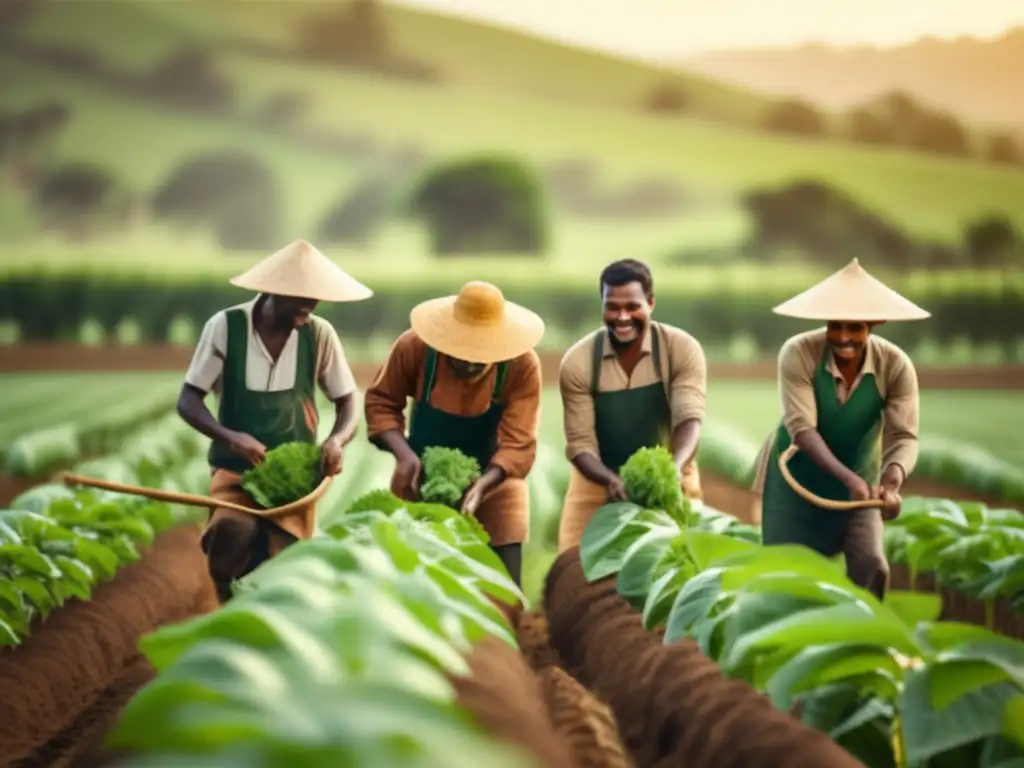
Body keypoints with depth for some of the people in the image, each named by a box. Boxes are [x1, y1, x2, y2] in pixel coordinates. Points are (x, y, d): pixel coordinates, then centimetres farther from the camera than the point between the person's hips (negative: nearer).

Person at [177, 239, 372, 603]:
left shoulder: (319, 334, -4)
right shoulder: (225, 327, -10)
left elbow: (348, 404, 5)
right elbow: (188, 401, -6)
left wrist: (337, 439, -19)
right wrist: (229, 436, -26)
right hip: (235, 467, -2)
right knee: (234, 531, -31)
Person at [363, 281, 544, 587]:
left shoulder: (522, 365, -25)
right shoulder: (414, 348, -22)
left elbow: (518, 444, -27)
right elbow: (381, 402, -9)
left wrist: (481, 486, -44)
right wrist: (403, 453, -26)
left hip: (494, 479, -1)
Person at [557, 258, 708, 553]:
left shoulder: (682, 350, -13)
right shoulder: (578, 362, -12)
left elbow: (689, 418, -24)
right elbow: (580, 443, -13)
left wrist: (675, 469, -45)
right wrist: (611, 480, -34)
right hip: (599, 483, 0)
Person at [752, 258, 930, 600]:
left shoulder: (895, 366, -21)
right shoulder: (798, 353, -26)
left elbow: (903, 436, -25)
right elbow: (801, 427, -33)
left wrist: (891, 482, -48)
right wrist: (848, 477, -47)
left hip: (859, 479, 1)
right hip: (796, 479, -1)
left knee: (870, 566, -11)